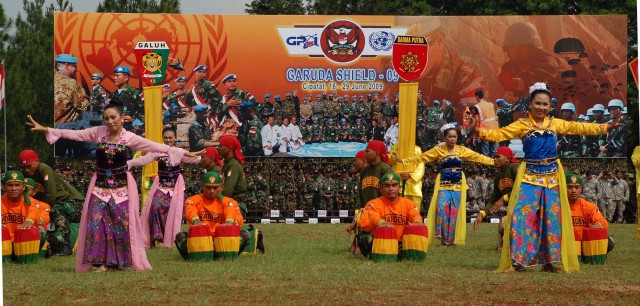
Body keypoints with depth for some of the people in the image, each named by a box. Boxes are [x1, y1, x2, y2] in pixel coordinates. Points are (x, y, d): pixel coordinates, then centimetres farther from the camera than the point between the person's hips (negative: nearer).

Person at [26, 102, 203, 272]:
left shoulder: (129, 138, -6)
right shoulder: (99, 132, -1)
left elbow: (156, 147, -9)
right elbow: (73, 134, -2)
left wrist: (185, 153, -15)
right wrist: (44, 129, -7)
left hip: (121, 186, -2)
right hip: (100, 185, 2)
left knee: (122, 223, -2)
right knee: (97, 222, -7)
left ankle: (120, 261, 10)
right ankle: (102, 261, -2)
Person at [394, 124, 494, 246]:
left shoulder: (462, 150, 5)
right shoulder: (438, 150, 2)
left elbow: (478, 157, 3)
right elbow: (421, 158, 1)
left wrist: (494, 161, -6)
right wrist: (403, 161, -5)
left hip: (457, 185, 1)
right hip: (443, 184, -1)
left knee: (454, 211, -1)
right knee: (442, 208, -17)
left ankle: (451, 239, 6)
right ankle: (443, 237, -12)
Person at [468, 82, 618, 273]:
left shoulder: (556, 124, 8)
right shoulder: (522, 125, -2)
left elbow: (581, 128, 10)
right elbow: (499, 134, -10)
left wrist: (607, 127, 7)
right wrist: (478, 131, -26)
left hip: (551, 176, 3)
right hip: (530, 176, -3)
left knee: (551, 218, 5)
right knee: (523, 216, -10)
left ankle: (549, 261, 13)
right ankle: (518, 260, -6)